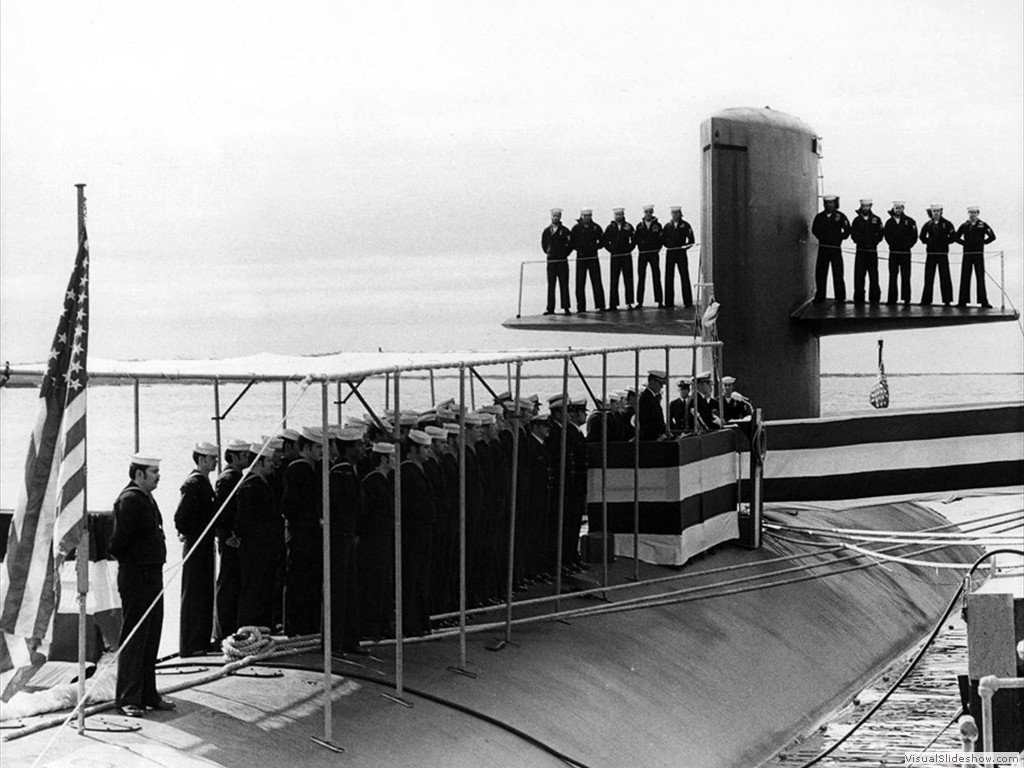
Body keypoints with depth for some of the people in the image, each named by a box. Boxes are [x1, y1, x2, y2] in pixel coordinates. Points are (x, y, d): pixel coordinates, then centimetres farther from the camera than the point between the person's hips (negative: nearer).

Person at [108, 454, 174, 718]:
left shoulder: (147, 499, 15)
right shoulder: (129, 500, -16)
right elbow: (119, 542, -20)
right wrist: (129, 560, -8)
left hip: (152, 575, 10)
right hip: (135, 576, -10)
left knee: (151, 638, 14)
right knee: (133, 639, -4)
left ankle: (148, 695, 22)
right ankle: (128, 699, 2)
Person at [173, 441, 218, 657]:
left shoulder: (203, 482, 13)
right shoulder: (194, 484, -17)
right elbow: (181, 517, -21)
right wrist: (188, 534, -8)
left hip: (204, 545, 10)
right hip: (196, 546, -10)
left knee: (205, 594, 14)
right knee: (193, 595, -4)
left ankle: (201, 641, 22)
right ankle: (190, 646, 1)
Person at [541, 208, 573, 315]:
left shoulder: (565, 231, -1)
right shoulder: (546, 231, 8)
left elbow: (571, 245, 1)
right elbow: (543, 244, 20)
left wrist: (565, 254, -1)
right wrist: (548, 252, 12)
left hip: (562, 261, -3)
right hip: (551, 261, 3)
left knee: (564, 284, -1)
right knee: (551, 285, 3)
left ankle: (566, 307, 2)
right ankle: (550, 308, 5)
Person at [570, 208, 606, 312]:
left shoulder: (595, 227, 4)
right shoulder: (576, 228, 2)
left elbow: (602, 240, 11)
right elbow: (571, 241, 8)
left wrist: (596, 247, 0)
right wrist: (577, 248, -3)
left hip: (593, 258, 0)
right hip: (581, 258, 0)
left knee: (597, 282, -2)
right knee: (580, 284, 0)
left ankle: (600, 306, 0)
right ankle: (581, 307, 4)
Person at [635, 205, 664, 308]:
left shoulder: (657, 225, 4)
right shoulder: (639, 226, 9)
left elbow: (660, 238, 2)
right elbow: (637, 239, 8)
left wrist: (657, 249, -7)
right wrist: (641, 247, -3)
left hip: (654, 253, -2)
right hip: (642, 254, 2)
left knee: (656, 277, -2)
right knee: (641, 278, 1)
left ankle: (659, 301, 0)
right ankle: (640, 302, 4)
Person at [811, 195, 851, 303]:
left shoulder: (840, 216, 1)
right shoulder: (820, 216, 8)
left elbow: (847, 230, 3)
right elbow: (814, 230, 5)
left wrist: (839, 238, -5)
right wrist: (823, 237, -7)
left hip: (836, 248, -3)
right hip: (823, 248, 3)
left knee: (838, 274, -4)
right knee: (820, 273, 3)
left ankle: (840, 297, 1)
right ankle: (819, 295, 11)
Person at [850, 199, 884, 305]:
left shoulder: (876, 220, 6)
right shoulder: (857, 220, 8)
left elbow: (880, 234, 4)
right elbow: (853, 234, 3)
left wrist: (874, 241, -7)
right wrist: (859, 240, -10)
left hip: (872, 252, -1)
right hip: (860, 251, 1)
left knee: (873, 276, -3)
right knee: (859, 276, -1)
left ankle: (874, 298, 2)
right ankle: (859, 297, 4)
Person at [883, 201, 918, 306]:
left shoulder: (909, 221, 0)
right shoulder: (889, 222, 7)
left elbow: (914, 236, -2)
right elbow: (887, 235, 9)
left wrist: (907, 245, -5)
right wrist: (892, 244, -1)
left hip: (905, 253, -2)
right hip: (893, 253, 2)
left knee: (905, 276, -1)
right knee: (892, 276, 2)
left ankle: (906, 298, 1)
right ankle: (892, 298, 5)